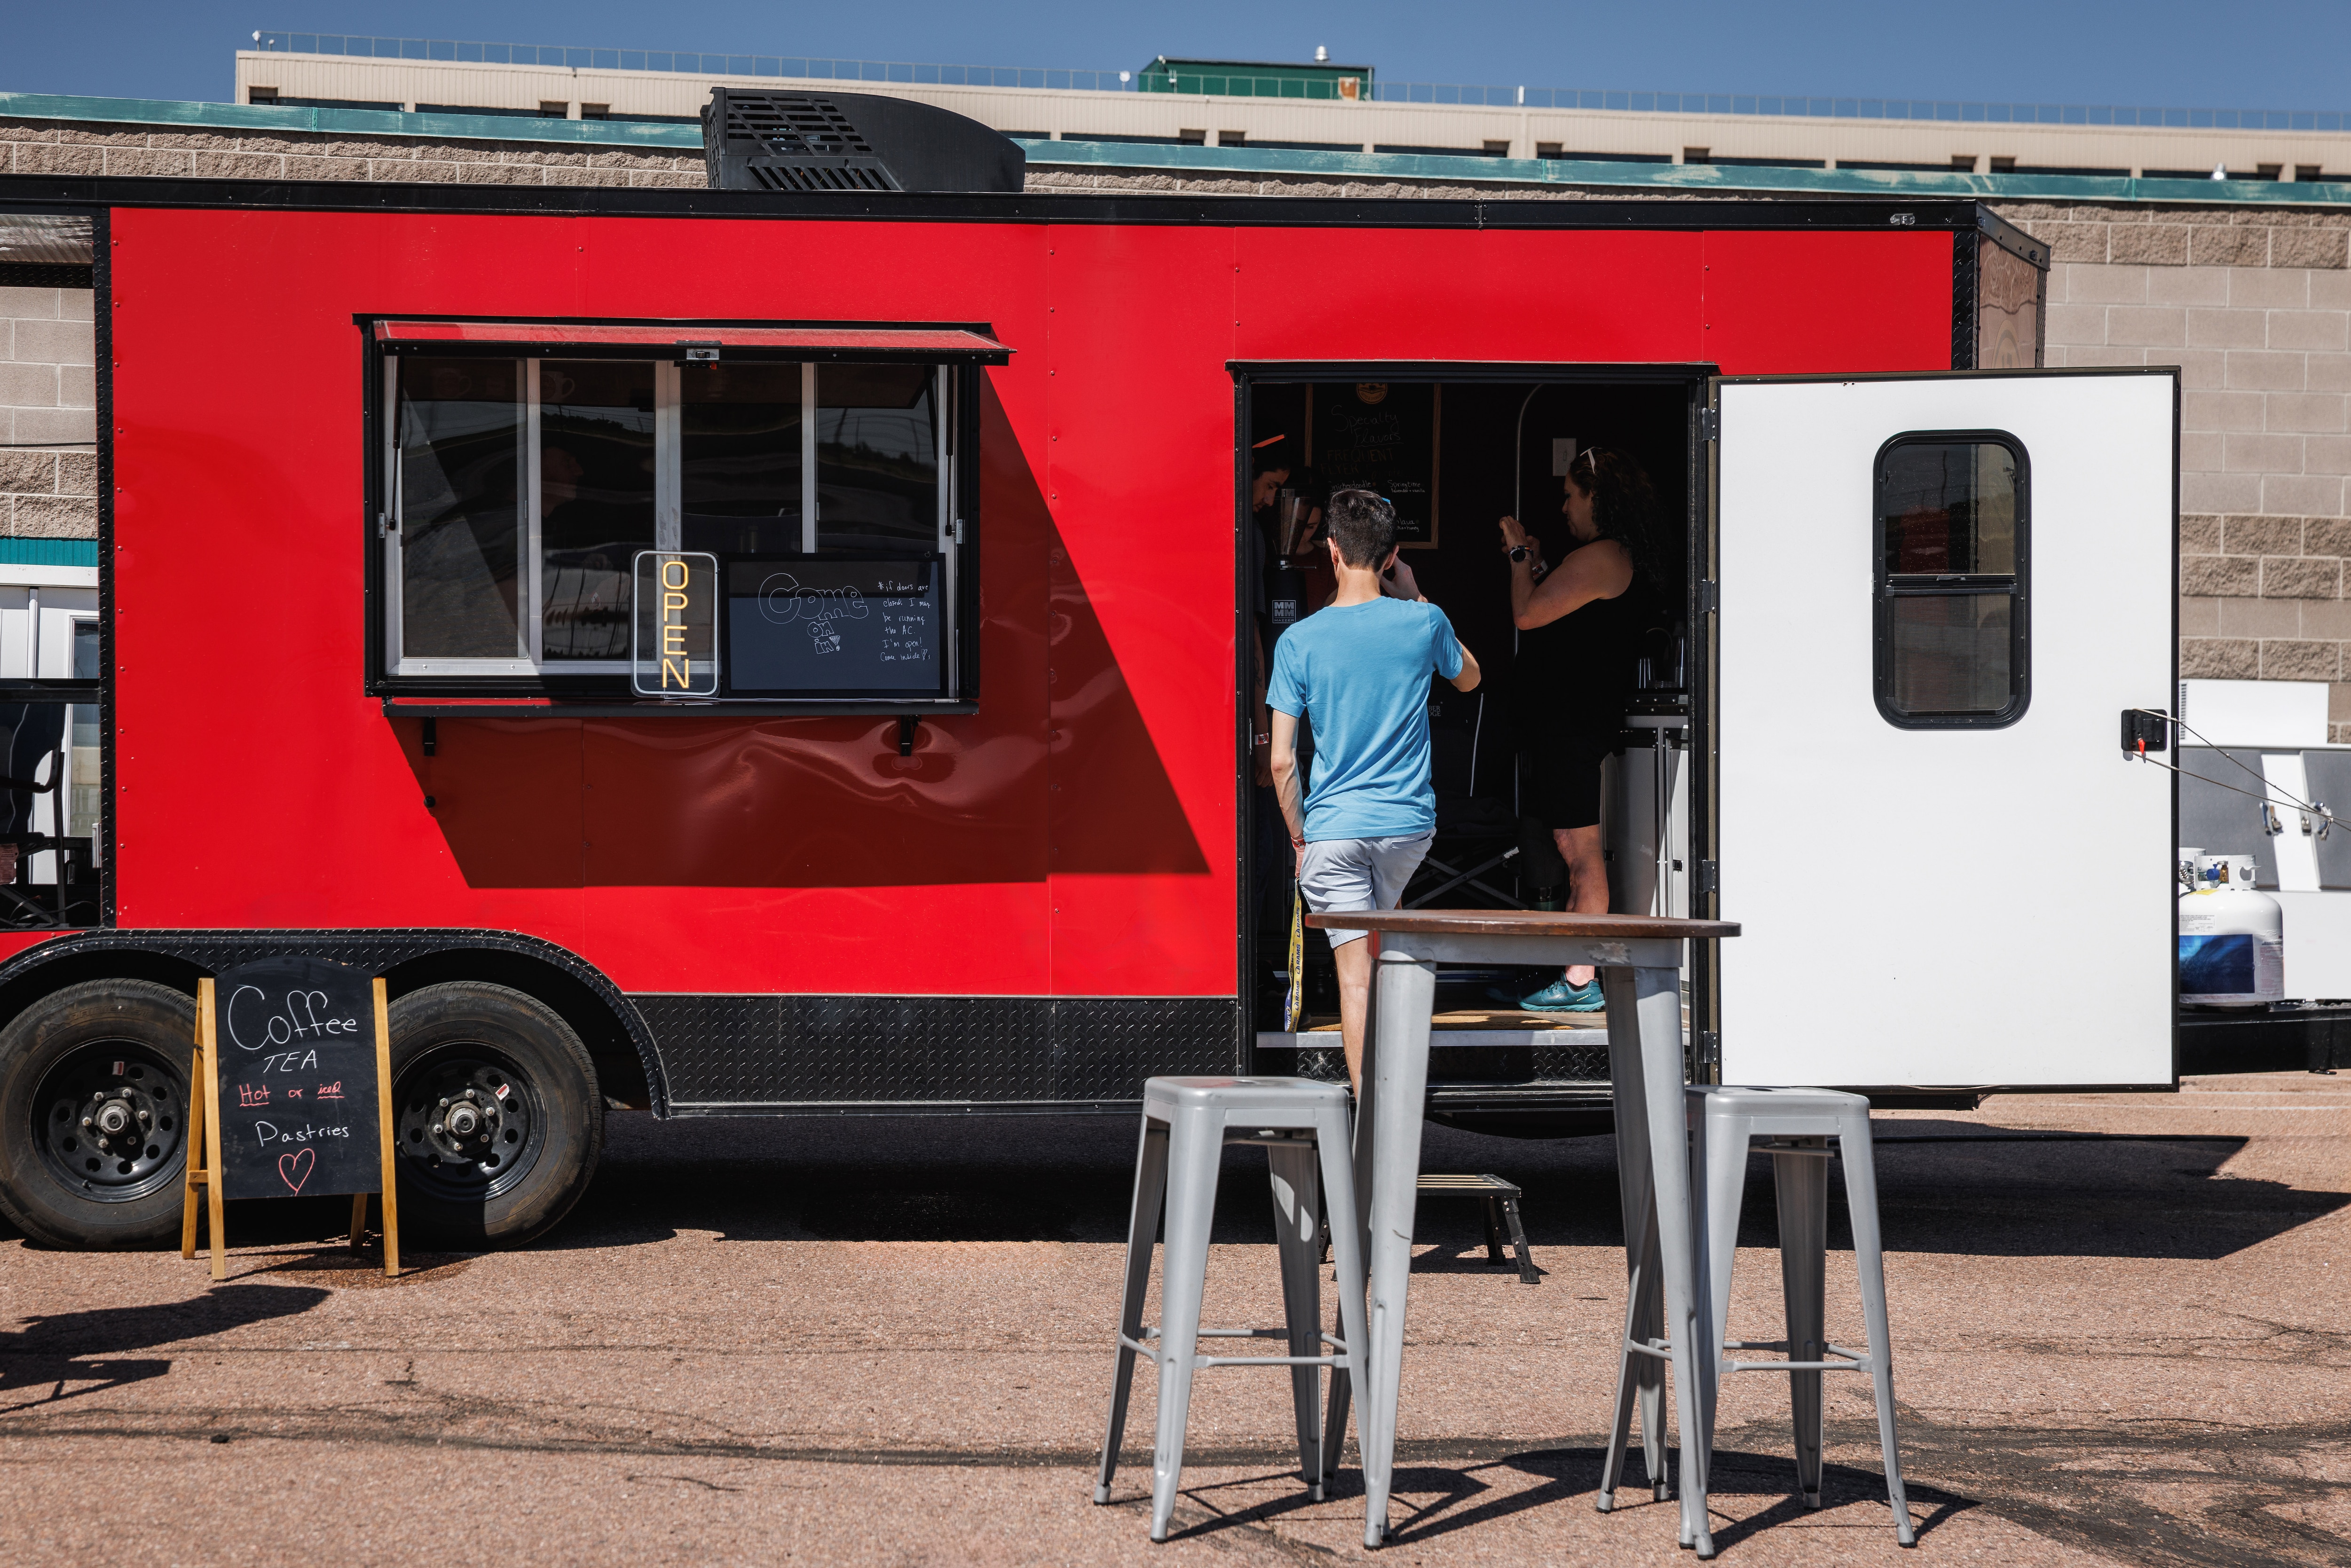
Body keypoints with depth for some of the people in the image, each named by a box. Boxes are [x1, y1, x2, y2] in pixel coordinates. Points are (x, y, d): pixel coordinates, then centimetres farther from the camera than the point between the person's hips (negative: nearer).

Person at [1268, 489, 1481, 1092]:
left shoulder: (1300, 641, -7)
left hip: (1334, 826, -3)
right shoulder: (1423, 623, -3)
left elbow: (1281, 761, -7)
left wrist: (1298, 837, 7)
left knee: (1355, 974, -1)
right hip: (1410, 820, 3)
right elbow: (1469, 678, 20)